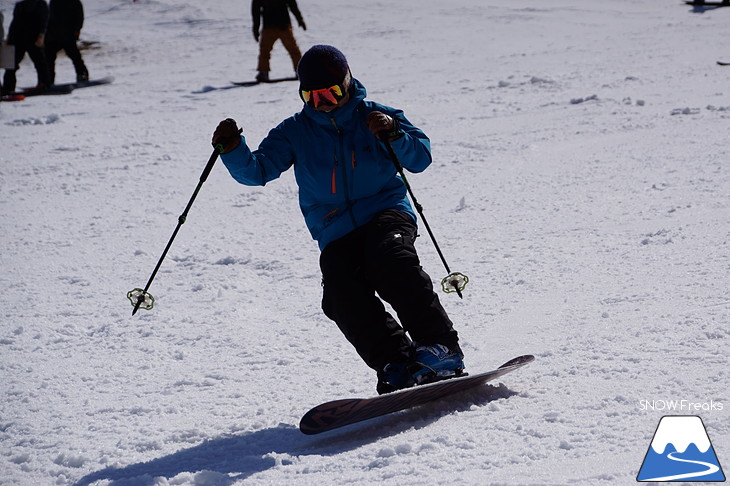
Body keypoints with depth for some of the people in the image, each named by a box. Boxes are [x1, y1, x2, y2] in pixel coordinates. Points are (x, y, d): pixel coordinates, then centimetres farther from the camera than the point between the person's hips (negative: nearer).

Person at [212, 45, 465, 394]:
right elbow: (257, 170, 6)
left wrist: (394, 136, -19)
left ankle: (440, 348, -33)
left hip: (386, 212, -2)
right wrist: (233, 150, -15)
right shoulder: (296, 133, 11)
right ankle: (396, 365, -26)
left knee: (389, 261, -33)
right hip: (336, 233, 2)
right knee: (342, 295, -25)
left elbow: (421, 157, 1)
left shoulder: (373, 117, 7)